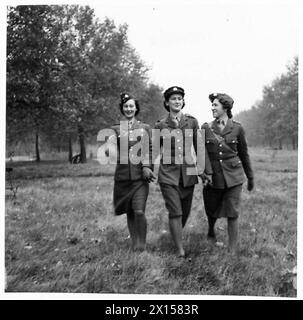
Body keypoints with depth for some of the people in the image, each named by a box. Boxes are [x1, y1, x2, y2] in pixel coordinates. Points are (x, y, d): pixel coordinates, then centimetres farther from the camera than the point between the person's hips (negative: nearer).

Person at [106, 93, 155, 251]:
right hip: (122, 175, 2)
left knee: (139, 211, -11)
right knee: (129, 212, 9)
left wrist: (147, 167, -9)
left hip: (140, 175, -1)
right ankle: (134, 241, 29)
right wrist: (110, 149, -25)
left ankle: (141, 244, 9)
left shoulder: (144, 128, 7)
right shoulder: (115, 129, 8)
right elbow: (111, 152, -2)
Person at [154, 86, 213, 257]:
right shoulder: (160, 125, 2)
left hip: (188, 172, 2)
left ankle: (176, 235, 37)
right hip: (168, 172, -2)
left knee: (186, 211, 11)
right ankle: (181, 250, 1)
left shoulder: (192, 122, 3)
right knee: (175, 212, -8)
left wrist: (207, 169, 1)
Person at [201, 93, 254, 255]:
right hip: (212, 176, 1)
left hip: (233, 176, -1)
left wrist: (250, 177, 14)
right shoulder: (206, 128, 2)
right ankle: (211, 231, 48)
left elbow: (244, 154, 9)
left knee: (232, 214, -1)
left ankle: (232, 251, 12)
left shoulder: (237, 128, 1)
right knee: (212, 210, 14)